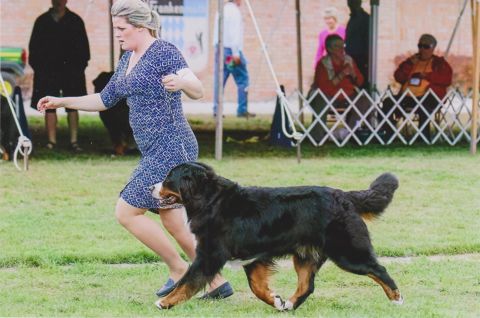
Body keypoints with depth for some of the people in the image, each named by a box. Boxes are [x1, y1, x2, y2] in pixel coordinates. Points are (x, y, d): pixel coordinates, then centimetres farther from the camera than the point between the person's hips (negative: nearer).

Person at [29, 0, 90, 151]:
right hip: (48, 71, 0)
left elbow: (83, 46, 7)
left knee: (72, 107, 1)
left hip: (71, 70, 0)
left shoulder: (75, 21, 7)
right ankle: (51, 140, 2)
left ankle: (74, 140, 3)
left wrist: (80, 64, -4)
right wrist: (37, 66, -3)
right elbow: (34, 46, 8)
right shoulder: (42, 21, 7)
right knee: (50, 107, -1)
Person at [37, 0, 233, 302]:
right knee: (173, 223, 10)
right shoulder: (129, 59, 15)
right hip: (157, 152, 9)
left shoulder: (164, 51, -12)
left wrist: (181, 82, -45)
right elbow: (105, 100, 25)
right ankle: (218, 282, 17)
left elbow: (198, 91, -23)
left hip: (171, 149, -9)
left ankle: (179, 269, 2)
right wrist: (62, 102, 18)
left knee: (126, 212, -9)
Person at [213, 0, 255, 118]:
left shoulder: (221, 11, 15)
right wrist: (236, 53, -18)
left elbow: (216, 32, 12)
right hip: (231, 49, -8)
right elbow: (234, 33, -16)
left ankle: (216, 109, 2)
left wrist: (217, 48, 10)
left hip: (219, 49, 8)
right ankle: (242, 110, -3)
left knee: (219, 80, 6)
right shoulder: (234, 11, -10)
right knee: (242, 80, -2)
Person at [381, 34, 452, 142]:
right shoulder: (412, 61, 25)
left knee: (423, 106, -40)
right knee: (388, 103, -20)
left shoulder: (439, 63, 14)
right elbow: (398, 77, 15)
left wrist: (426, 76, -9)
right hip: (407, 96, 5)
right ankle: (389, 137, -19)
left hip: (428, 97, -5)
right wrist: (409, 65, 1)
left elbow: (447, 79, -4)